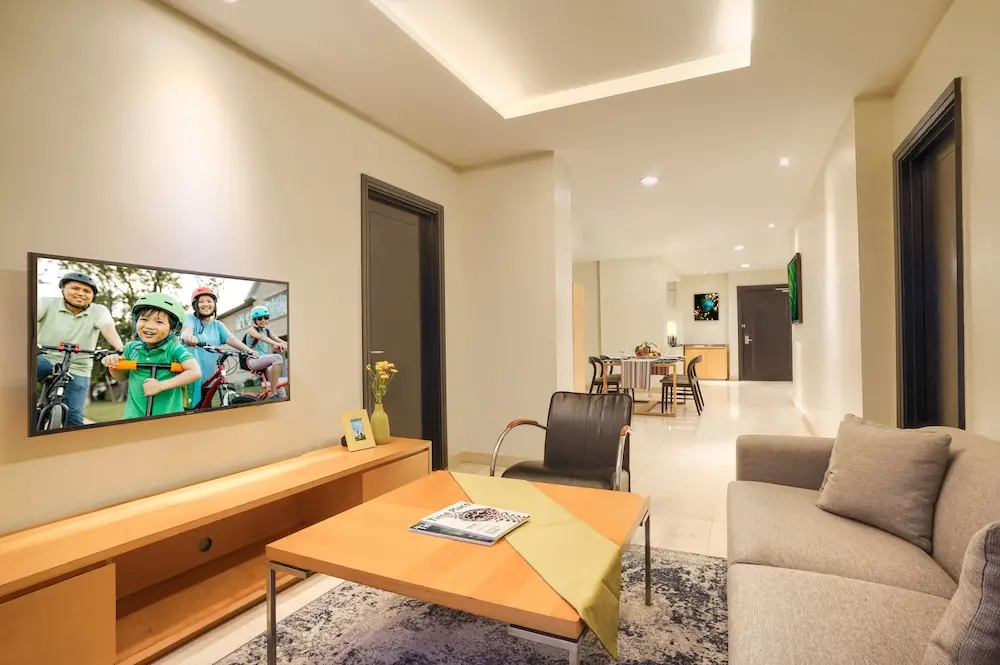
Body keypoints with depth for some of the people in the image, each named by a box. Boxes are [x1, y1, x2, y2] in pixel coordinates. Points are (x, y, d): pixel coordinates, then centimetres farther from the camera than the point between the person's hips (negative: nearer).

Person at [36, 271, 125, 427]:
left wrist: (120, 349, -42)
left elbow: (108, 328, -20)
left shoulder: (99, 311, -2)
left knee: (73, 417, -8)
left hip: (77, 370, 0)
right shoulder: (47, 303, -2)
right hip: (45, 359, 0)